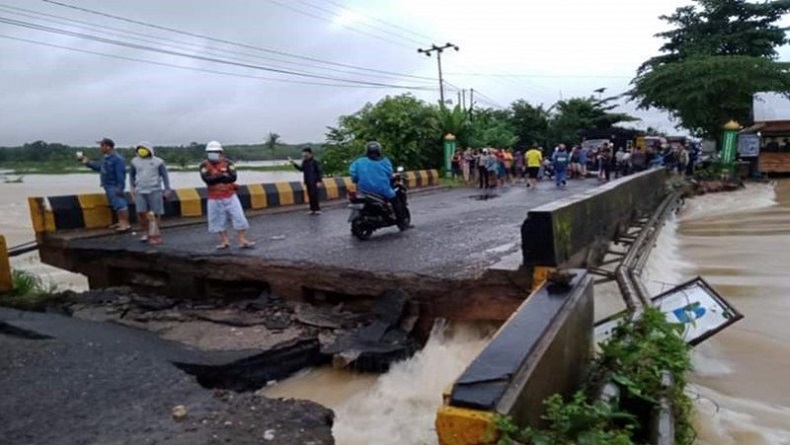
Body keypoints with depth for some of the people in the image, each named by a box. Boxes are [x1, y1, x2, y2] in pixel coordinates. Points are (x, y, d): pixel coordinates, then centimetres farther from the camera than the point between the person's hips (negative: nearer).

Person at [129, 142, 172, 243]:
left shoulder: (158, 162, -2)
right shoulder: (135, 161, 8)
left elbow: (165, 175, -1)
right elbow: (131, 174, 19)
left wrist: (167, 189, -7)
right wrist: (132, 187, 11)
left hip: (154, 191, -3)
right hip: (140, 191, 3)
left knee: (155, 213, -1)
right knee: (141, 212, -6)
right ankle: (145, 233, 9)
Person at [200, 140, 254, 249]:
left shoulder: (227, 163, -2)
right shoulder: (204, 165, -3)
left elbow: (233, 177, -17)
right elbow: (207, 179, -19)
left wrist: (215, 178, -19)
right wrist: (223, 176, -21)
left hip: (230, 196, 0)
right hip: (215, 198, 0)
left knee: (239, 217, -3)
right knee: (218, 220, 6)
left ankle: (243, 240, 3)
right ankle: (224, 240, 20)